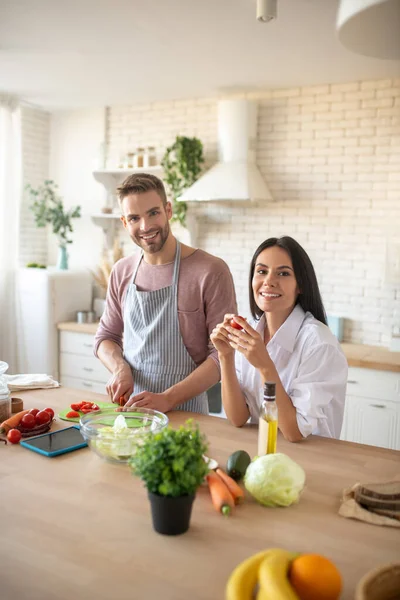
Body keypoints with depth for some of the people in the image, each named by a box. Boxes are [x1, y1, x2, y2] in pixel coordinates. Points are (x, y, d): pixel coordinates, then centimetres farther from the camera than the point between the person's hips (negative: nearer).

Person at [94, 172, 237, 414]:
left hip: (185, 411, -4)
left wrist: (167, 399, -18)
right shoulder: (122, 272, 7)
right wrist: (120, 368, -5)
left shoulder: (211, 271, -10)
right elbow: (105, 337, 16)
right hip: (128, 405, 4)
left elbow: (222, 353, -10)